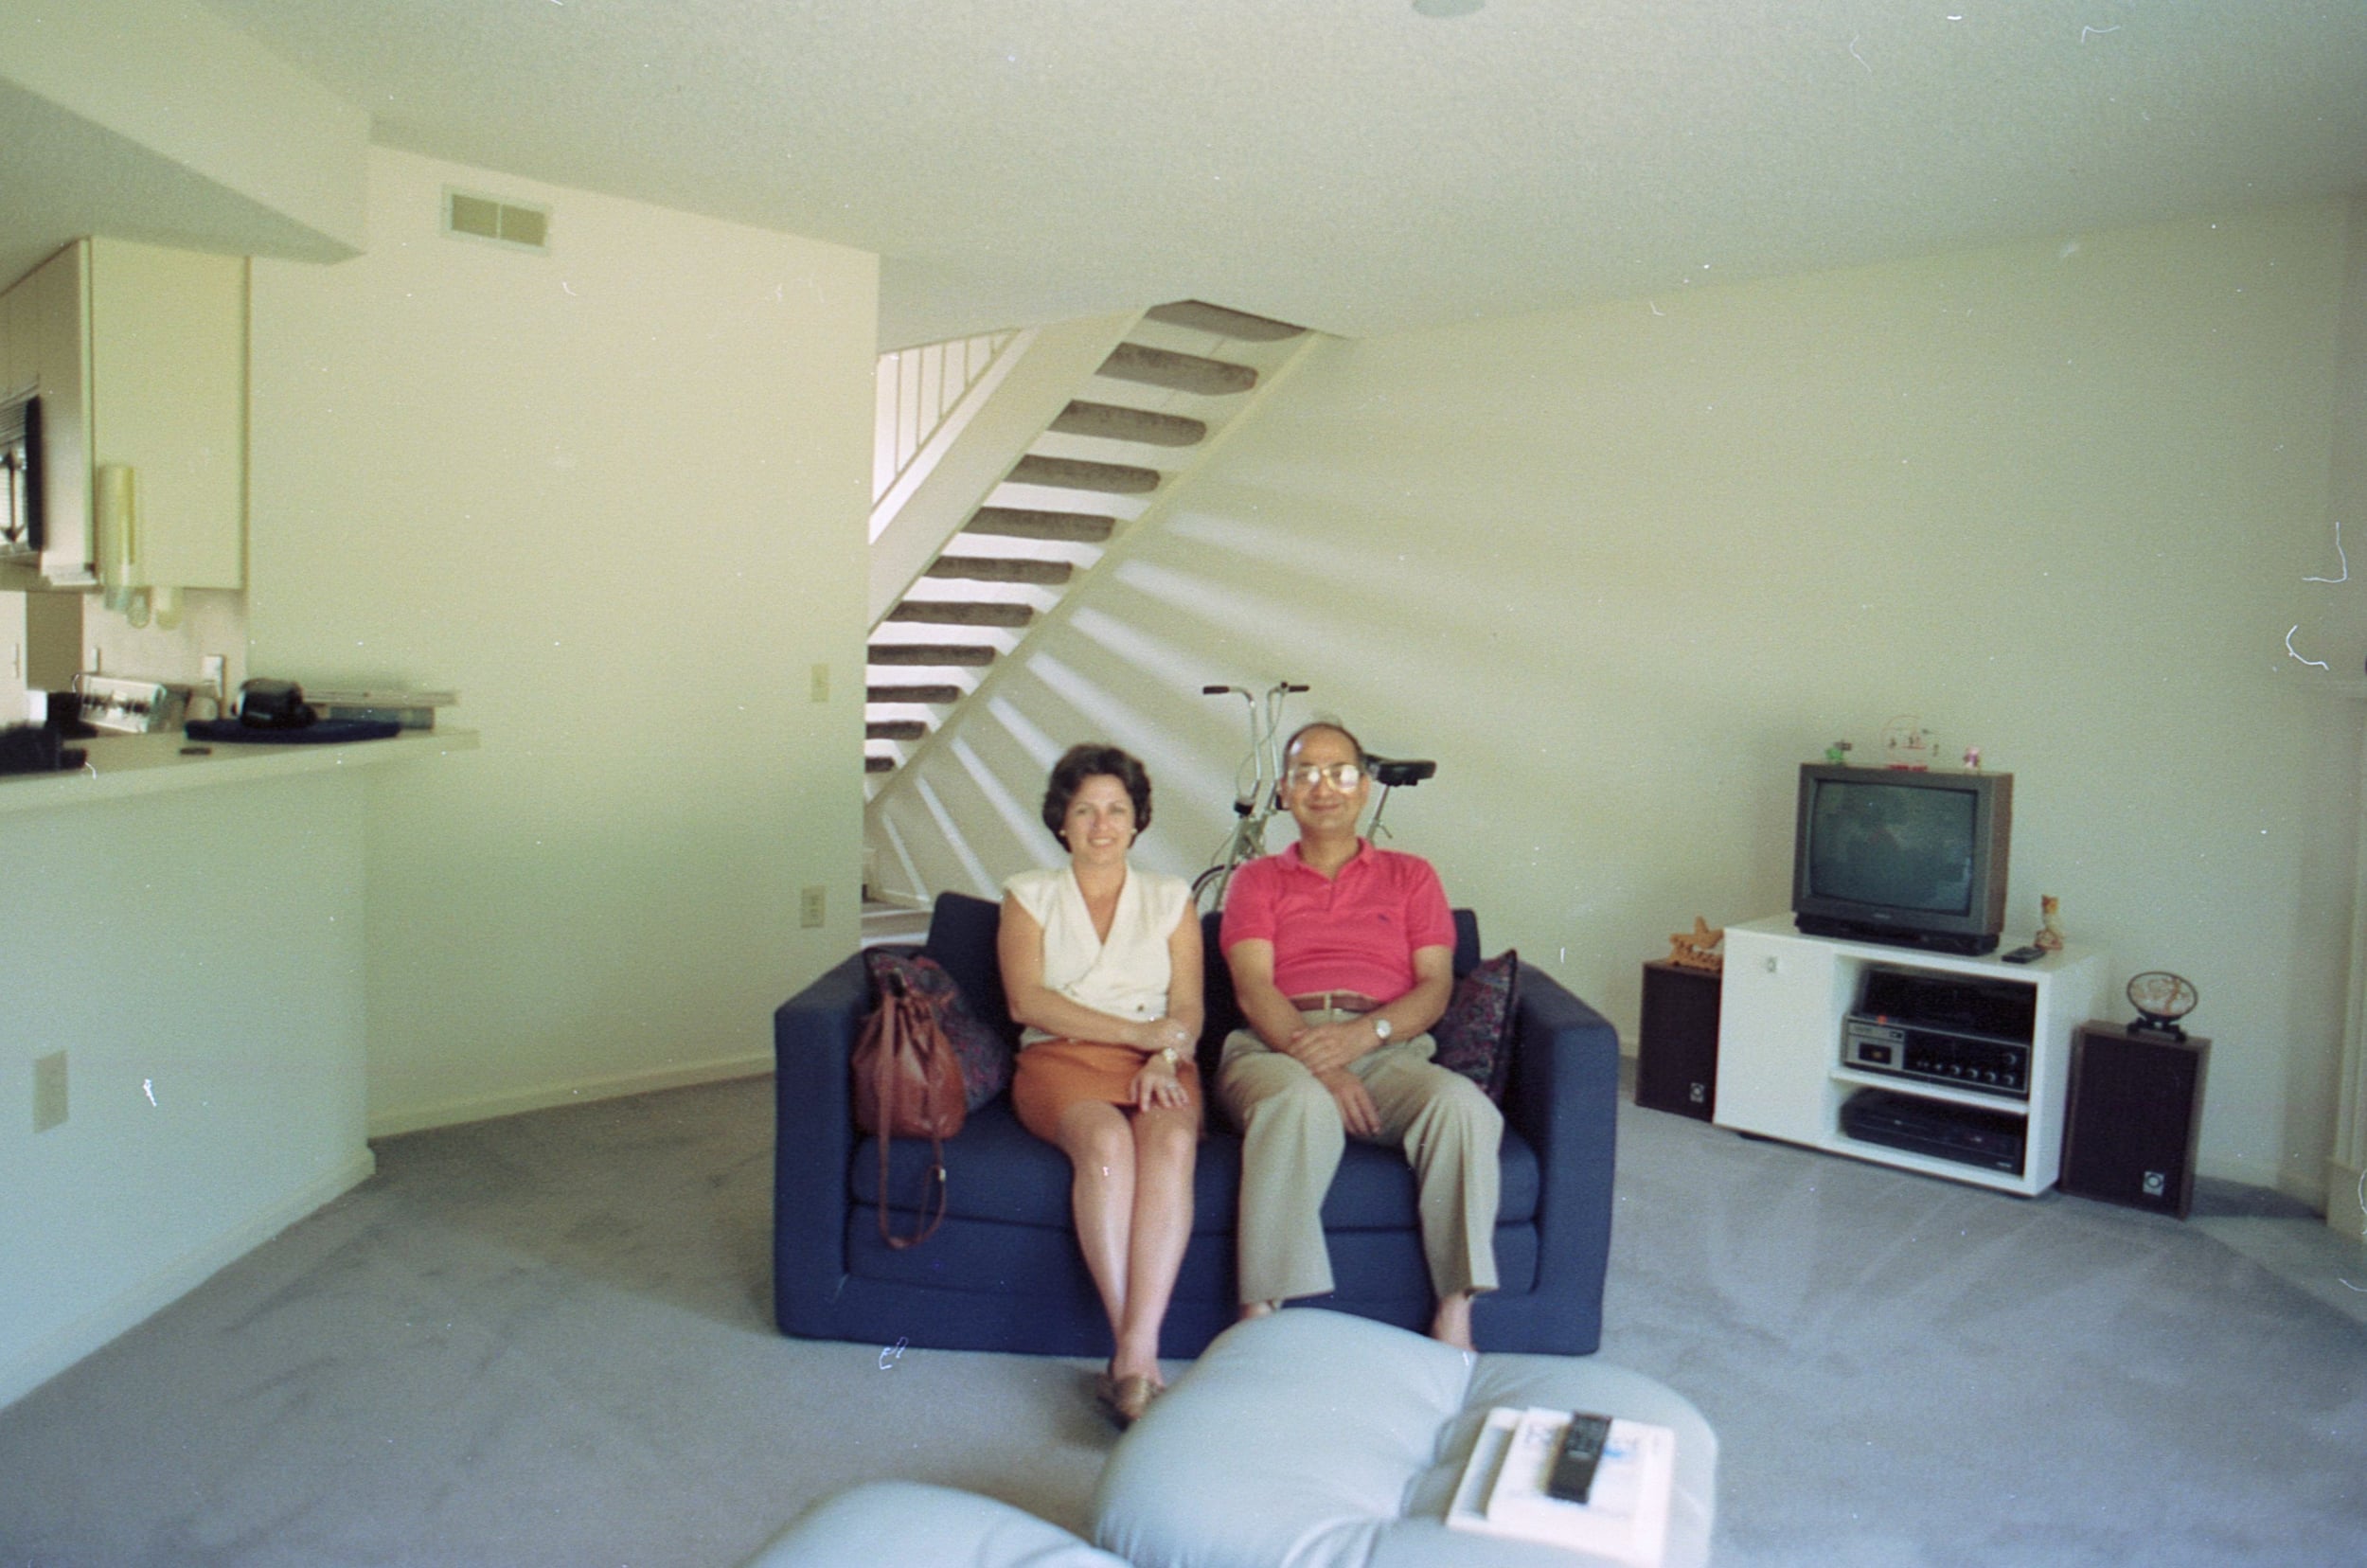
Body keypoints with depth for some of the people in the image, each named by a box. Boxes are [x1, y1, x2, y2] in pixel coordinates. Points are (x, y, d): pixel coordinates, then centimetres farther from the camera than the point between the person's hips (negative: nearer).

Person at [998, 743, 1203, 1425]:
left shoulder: (1170, 897, 19)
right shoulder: (1029, 895, 15)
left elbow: (1187, 1007, 8)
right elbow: (1026, 1000, 0)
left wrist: (1163, 1059, -15)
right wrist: (1140, 1030, -8)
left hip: (1158, 1065, 1)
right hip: (1059, 1061, -1)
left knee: (1171, 1139, -35)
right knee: (1107, 1140, -36)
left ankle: (1132, 1360, -41)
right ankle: (1141, 1361, -37)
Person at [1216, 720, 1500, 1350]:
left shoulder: (1410, 875, 23)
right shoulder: (1257, 880, 21)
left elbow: (1435, 986, 10)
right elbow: (1253, 989, 4)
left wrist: (1363, 1033, -12)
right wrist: (1318, 1061, -16)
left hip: (1388, 1048, 1)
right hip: (1276, 1047, -1)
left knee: (1463, 1105, -32)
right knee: (1302, 1102, -38)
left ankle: (1455, 1315, -27)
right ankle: (1262, 1317, -36)